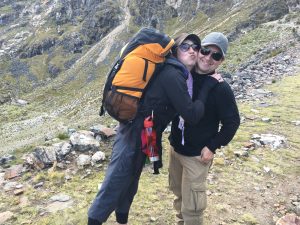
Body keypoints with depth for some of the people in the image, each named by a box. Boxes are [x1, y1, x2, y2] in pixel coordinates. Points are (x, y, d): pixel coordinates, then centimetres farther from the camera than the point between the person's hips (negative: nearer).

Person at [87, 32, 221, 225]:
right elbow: (192, 115, -21)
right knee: (114, 186, 3)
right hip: (134, 135, -10)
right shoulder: (172, 75, -21)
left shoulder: (177, 73, 9)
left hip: (140, 135, 10)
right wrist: (208, 85, -13)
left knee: (129, 184, 24)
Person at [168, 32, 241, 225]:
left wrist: (213, 147, -13)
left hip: (197, 155, -6)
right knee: (178, 193, 24)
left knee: (191, 206, 2)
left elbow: (232, 122, -11)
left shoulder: (221, 88, -16)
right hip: (175, 148, 6)